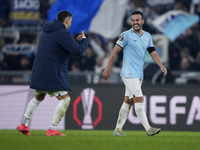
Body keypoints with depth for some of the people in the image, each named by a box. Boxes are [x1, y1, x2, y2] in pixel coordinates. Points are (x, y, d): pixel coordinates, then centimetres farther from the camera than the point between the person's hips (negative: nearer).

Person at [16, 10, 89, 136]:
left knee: (39, 98, 25)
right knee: (65, 100, -6)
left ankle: (24, 125, 24)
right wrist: (84, 40, 4)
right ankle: (52, 129, -11)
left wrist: (75, 40, 23)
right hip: (53, 73, -9)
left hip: (39, 71, 9)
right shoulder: (62, 33, -15)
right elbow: (78, 51, -17)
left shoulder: (47, 31, 15)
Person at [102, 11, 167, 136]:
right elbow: (115, 52, -5)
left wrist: (161, 65, -5)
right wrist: (107, 69, -8)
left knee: (128, 101, 8)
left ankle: (118, 129, 14)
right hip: (129, 73, -7)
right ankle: (148, 129, -17)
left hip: (139, 74, 7)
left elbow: (153, 52, 12)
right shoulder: (126, 35, -6)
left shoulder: (147, 36, 14)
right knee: (139, 100, -13)